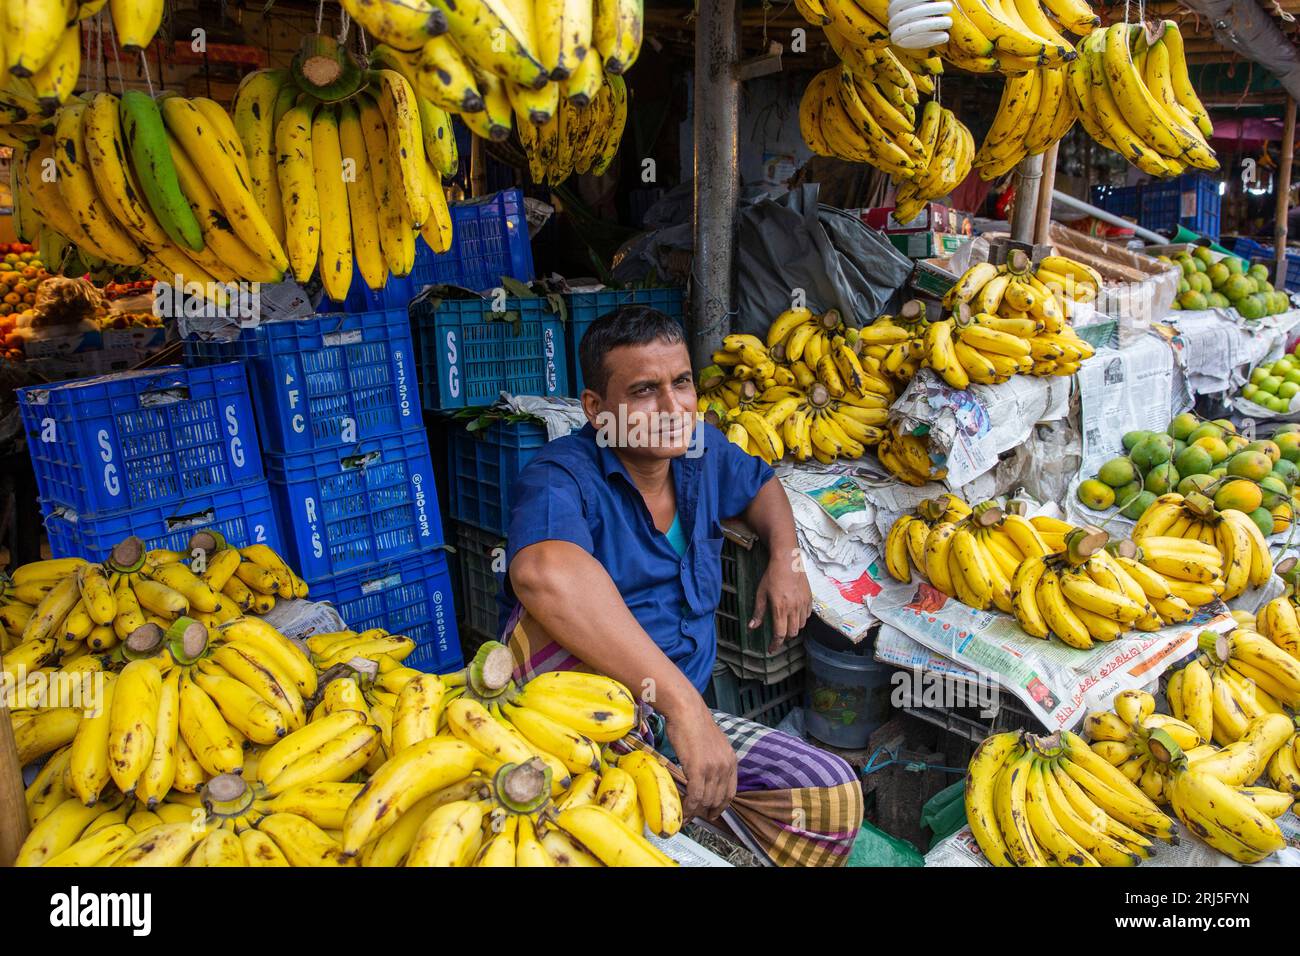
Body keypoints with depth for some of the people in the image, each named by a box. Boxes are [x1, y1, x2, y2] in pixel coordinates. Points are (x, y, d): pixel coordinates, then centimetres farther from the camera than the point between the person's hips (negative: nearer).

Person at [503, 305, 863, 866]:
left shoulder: (701, 451, 4)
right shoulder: (562, 478, -19)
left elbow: (760, 485, 27)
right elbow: (544, 573, -43)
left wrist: (785, 558, 6)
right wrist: (683, 702, -45)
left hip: (684, 718, 7)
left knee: (832, 797, -10)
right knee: (552, 621, -36)